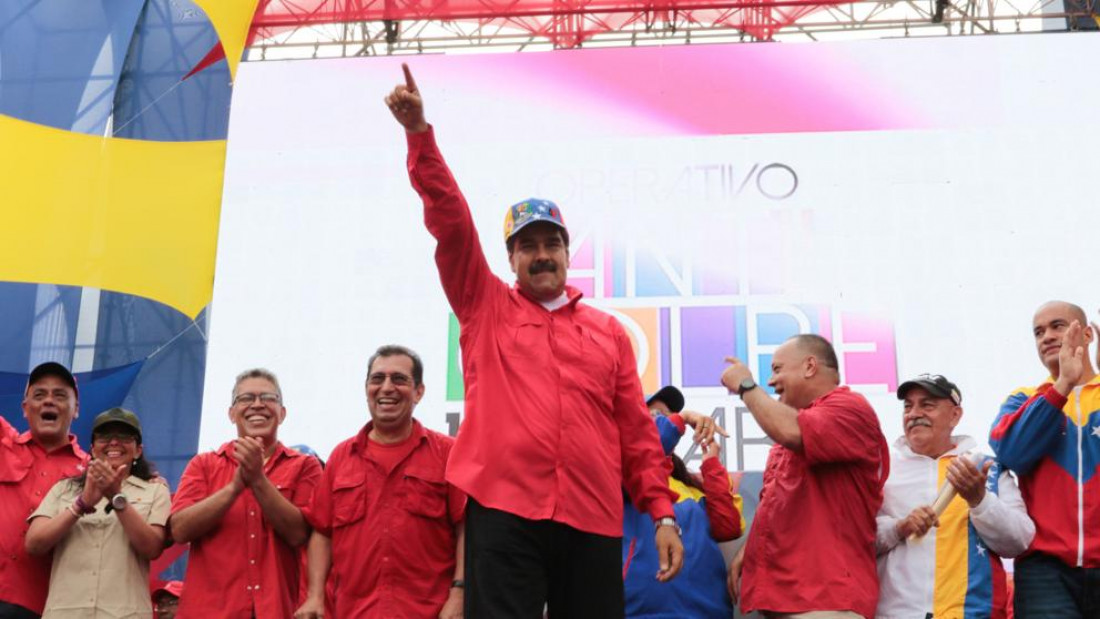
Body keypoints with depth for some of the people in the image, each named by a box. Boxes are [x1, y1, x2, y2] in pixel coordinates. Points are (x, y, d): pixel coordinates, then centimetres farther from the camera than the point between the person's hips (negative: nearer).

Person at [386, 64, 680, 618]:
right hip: (504, 513, -2)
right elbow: (451, 221, 3)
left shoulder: (609, 331, 17)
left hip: (592, 521, 2)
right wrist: (420, 134, -6)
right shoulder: (486, 308, 13)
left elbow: (636, 431, 13)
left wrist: (662, 512, 5)